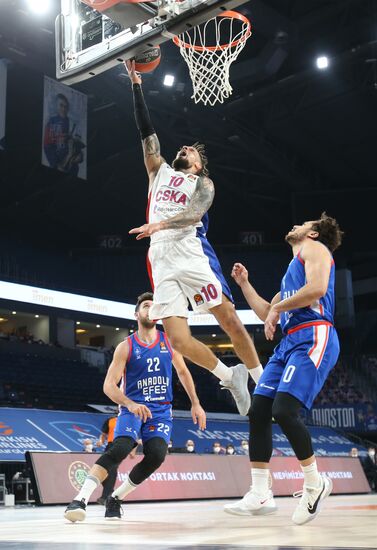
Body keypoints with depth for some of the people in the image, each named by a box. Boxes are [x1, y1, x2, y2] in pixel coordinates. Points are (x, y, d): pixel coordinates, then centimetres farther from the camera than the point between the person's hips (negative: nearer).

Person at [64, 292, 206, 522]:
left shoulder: (169, 341, 7)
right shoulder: (126, 347, -4)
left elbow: (183, 372, 19)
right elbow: (109, 385, -10)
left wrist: (195, 404, 13)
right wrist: (130, 404, -27)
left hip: (161, 411, 3)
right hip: (133, 408, -3)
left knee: (156, 455, -22)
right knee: (120, 449, -29)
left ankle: (116, 498, -3)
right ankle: (80, 499, -30)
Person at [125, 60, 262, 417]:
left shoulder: (203, 183, 13)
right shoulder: (160, 171, 28)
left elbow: (194, 212, -9)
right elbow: (146, 131, 23)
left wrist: (161, 224, -26)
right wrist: (136, 85, 20)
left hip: (190, 253, -4)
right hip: (161, 260, 4)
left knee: (230, 320, -8)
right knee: (178, 340, -8)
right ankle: (230, 377, 12)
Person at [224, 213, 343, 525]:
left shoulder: (314, 248, 5)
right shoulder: (293, 268, 32)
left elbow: (317, 288, -16)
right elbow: (267, 314, 35)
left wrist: (278, 307, -7)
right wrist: (244, 284, 30)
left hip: (313, 338, -10)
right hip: (290, 342, 10)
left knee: (284, 411, -21)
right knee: (258, 412, -1)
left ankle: (315, 484, -2)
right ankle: (260, 495, 3)